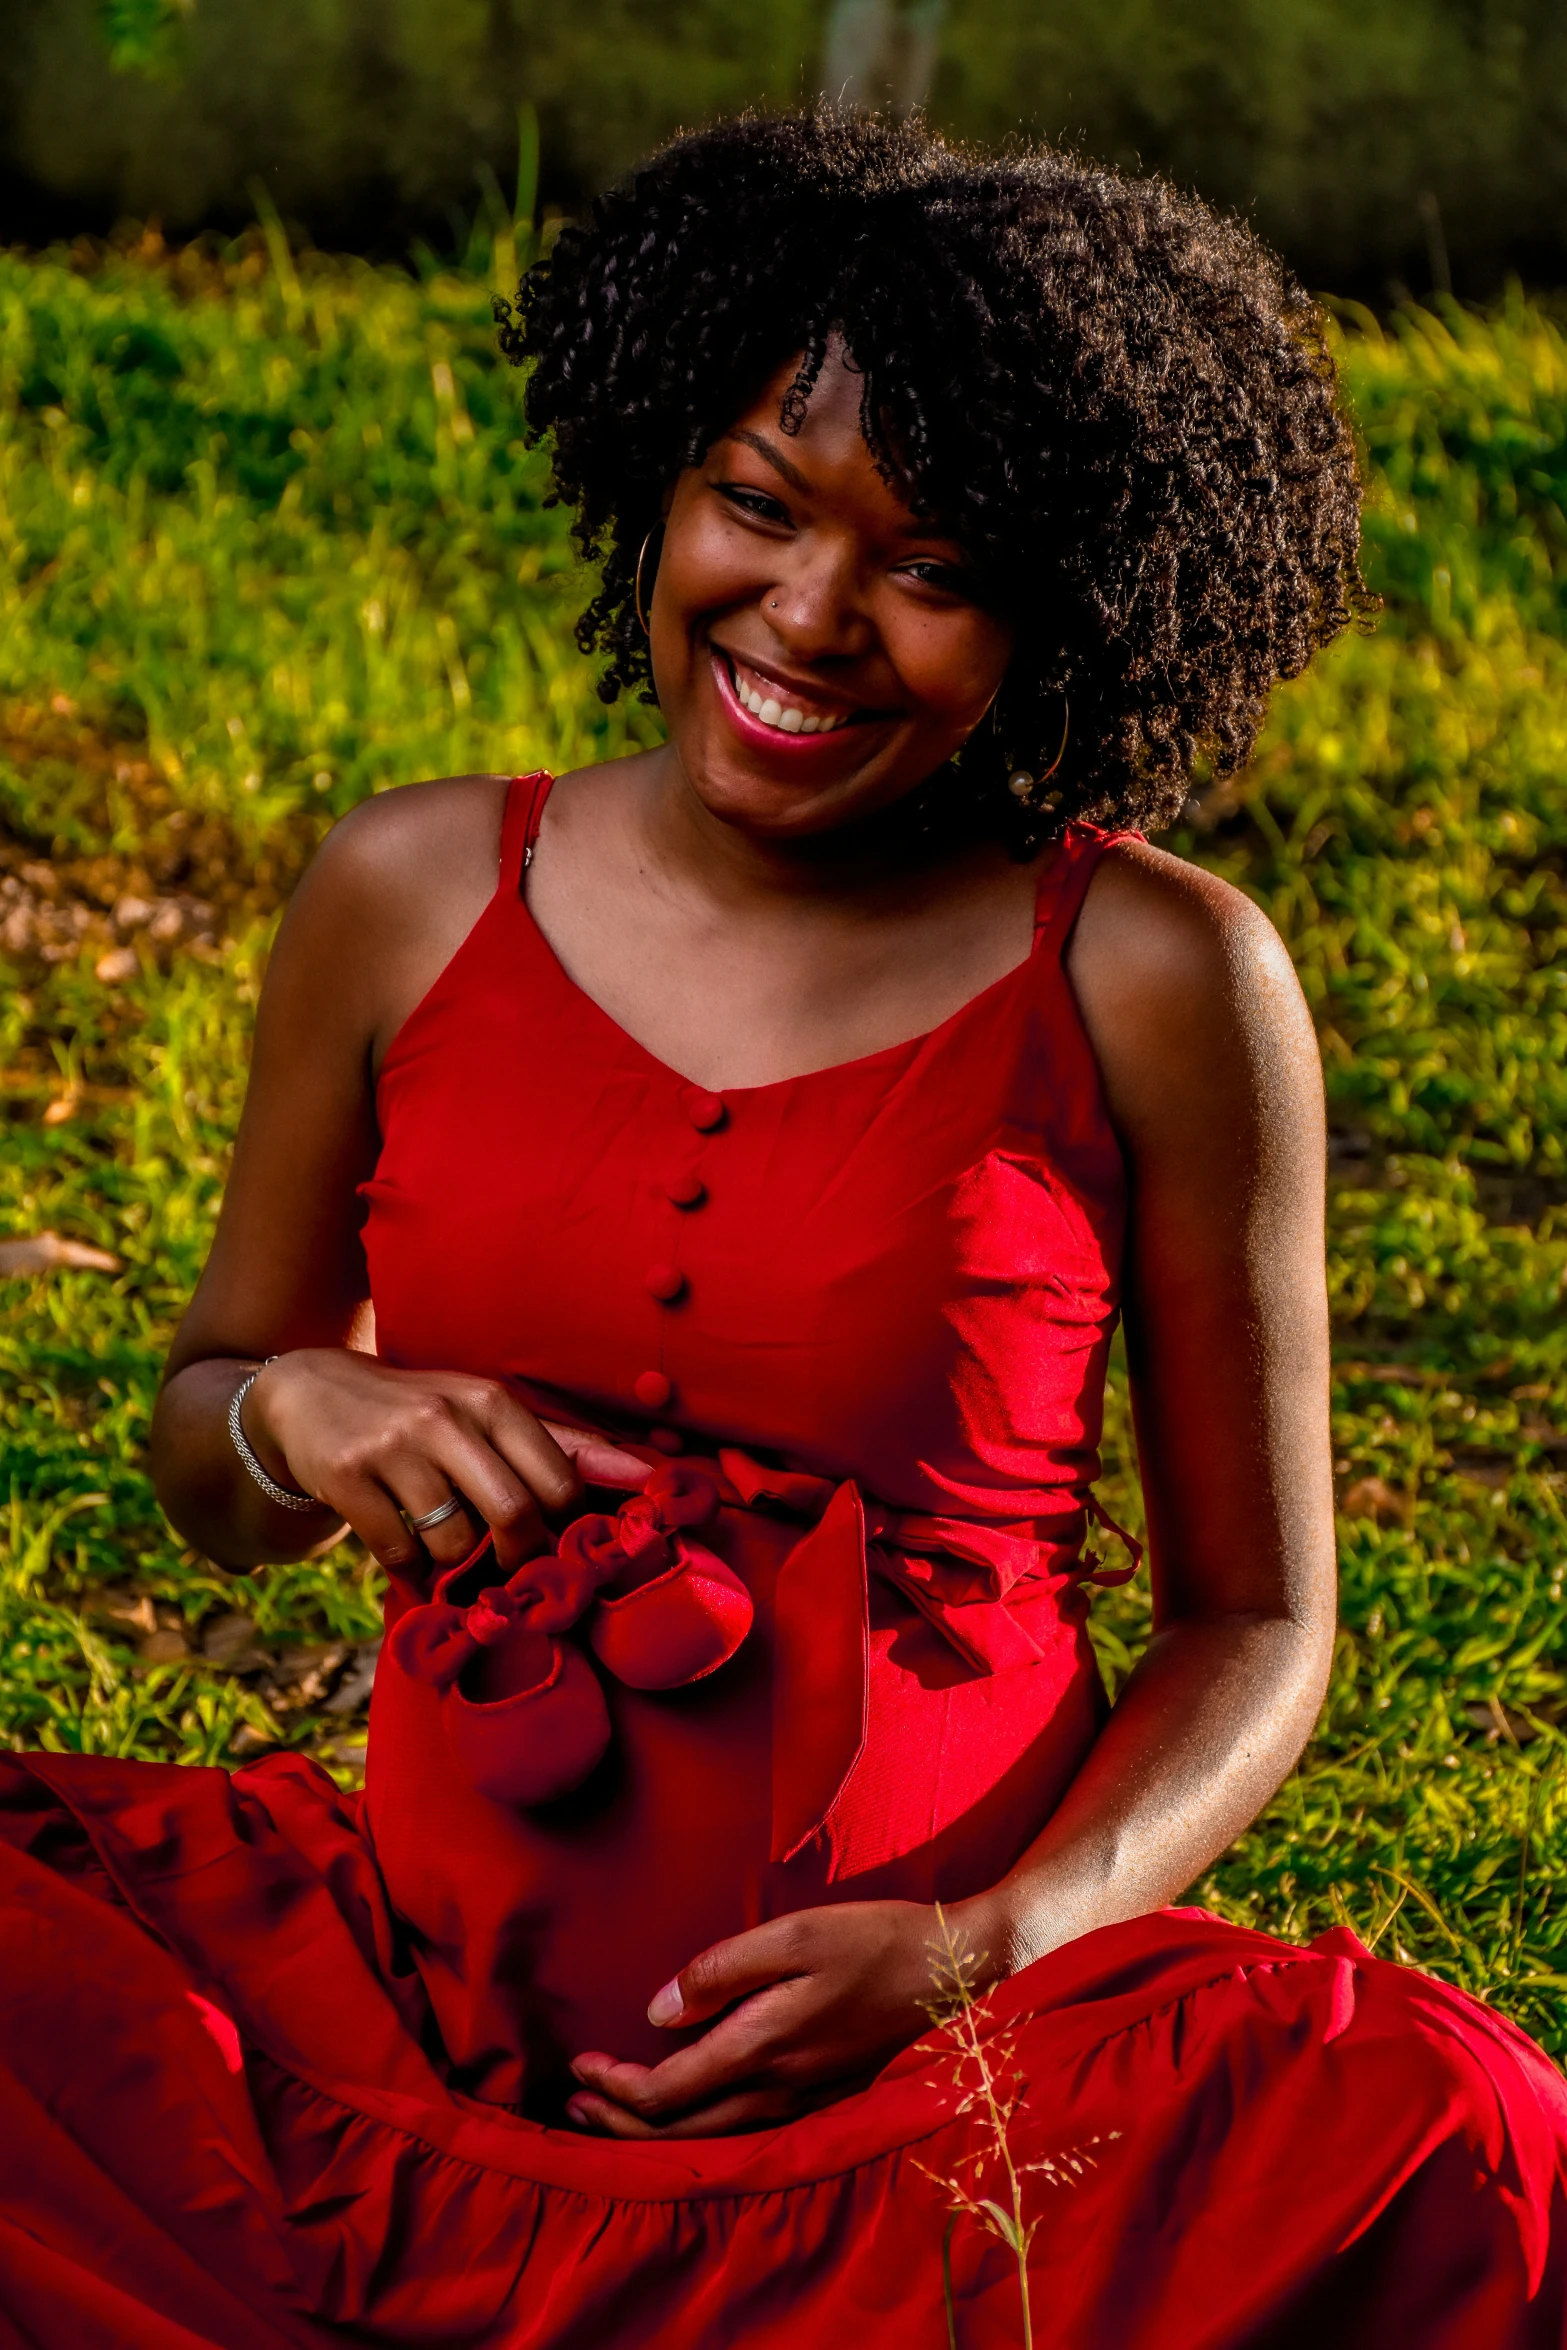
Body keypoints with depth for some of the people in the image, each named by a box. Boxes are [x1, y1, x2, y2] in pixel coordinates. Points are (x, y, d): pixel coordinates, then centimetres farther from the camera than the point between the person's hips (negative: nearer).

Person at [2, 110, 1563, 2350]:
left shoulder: (1154, 981, -2)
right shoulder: (413, 899, 5)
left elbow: (1257, 1621, 4)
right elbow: (207, 1480, 18)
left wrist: (981, 1951, -13)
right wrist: (296, 1415, -7)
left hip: (944, 2066, -2)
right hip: (436, 1985, 2)